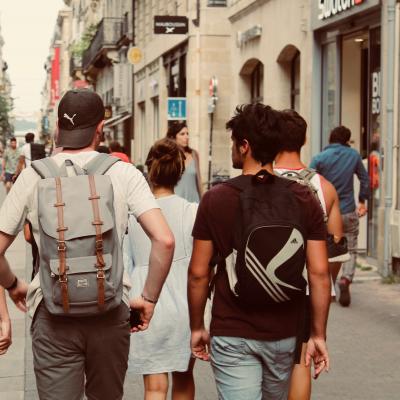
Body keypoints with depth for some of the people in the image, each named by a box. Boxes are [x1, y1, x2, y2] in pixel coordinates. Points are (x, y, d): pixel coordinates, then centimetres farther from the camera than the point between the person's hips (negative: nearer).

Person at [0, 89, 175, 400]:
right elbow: (165, 241, -13)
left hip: (53, 317, -1)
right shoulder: (123, 174, -4)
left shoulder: (33, 177, -2)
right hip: (110, 314, 1)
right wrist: (149, 299, -1)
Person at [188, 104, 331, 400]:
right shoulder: (304, 199, -4)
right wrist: (319, 334, 0)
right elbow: (319, 273, -7)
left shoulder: (215, 199, -8)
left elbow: (198, 273, -6)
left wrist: (197, 327, 7)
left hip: (232, 334, -3)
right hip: (285, 332, 3)